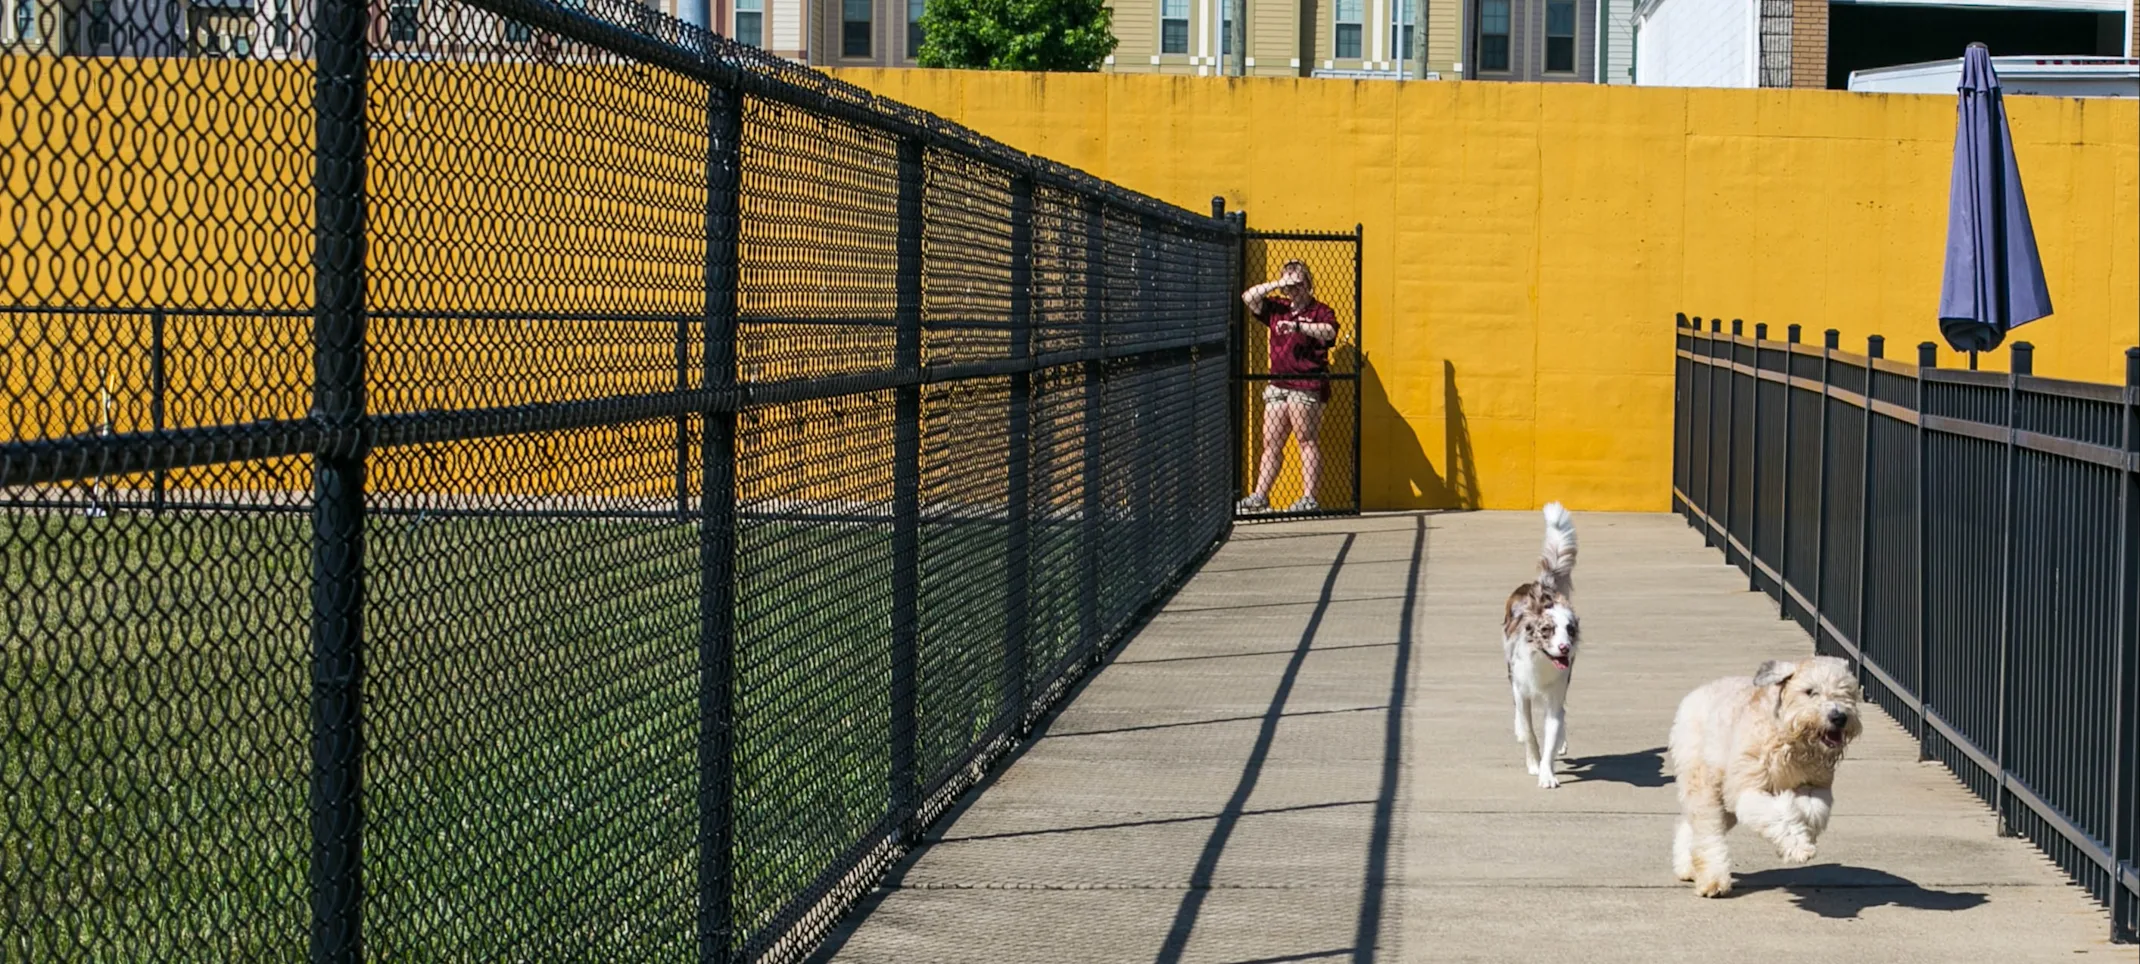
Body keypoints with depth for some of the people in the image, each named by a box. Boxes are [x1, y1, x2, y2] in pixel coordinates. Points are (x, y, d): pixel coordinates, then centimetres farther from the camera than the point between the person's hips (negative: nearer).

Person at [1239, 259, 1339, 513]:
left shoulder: (1320, 311, 0)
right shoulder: (1277, 308, 17)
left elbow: (1329, 332, -19)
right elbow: (1249, 297, 10)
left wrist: (1298, 326, -31)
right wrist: (1276, 284, 0)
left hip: (1306, 385, -6)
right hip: (1277, 385, 6)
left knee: (1307, 440, -6)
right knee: (1271, 443, 6)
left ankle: (1309, 498, -6)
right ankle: (1260, 496, 6)